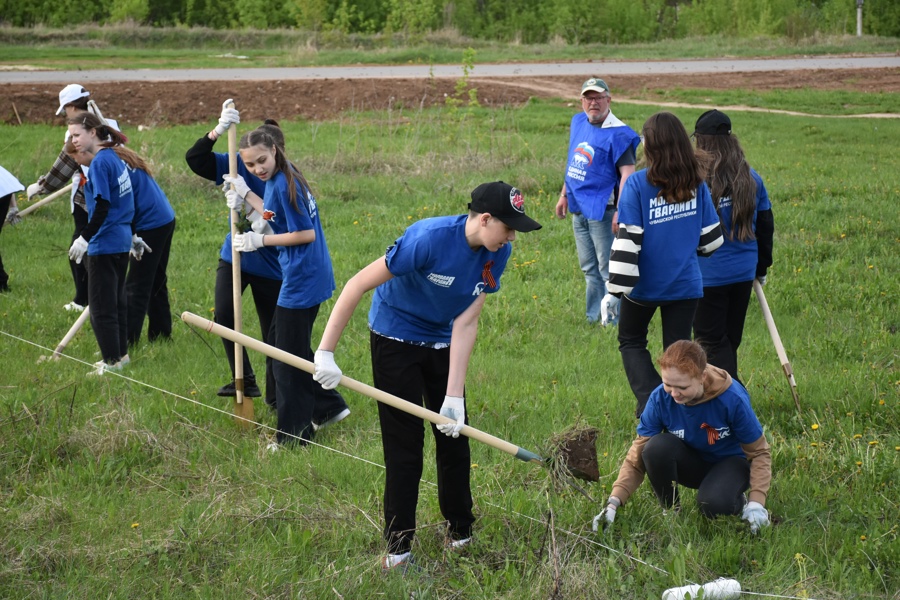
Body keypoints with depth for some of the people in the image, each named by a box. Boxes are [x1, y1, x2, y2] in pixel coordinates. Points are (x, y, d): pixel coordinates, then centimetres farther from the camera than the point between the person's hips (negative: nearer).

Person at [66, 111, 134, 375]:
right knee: (116, 300, 19)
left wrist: (85, 238, -22)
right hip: (121, 241, 10)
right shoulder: (114, 158, 10)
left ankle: (112, 361, 3)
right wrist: (130, 234, 26)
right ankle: (121, 354, 27)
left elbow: (102, 206, -23)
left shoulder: (99, 162, -17)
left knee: (101, 307, -2)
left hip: (104, 244, -10)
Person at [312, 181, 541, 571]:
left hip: (443, 345, 6)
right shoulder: (429, 238, -33)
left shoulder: (497, 254, -14)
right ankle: (397, 548, 7)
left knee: (454, 436, 8)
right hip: (395, 341, -5)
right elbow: (358, 285, -30)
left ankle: (460, 533, 24)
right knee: (404, 446, -4)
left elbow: (465, 324, -15)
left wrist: (454, 397, -20)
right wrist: (325, 353, -30)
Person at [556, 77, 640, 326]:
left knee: (608, 268, -5)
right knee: (589, 268, 15)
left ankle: (612, 320, 0)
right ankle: (594, 317, 23)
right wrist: (564, 195, 22)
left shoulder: (618, 134, -14)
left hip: (602, 209, -8)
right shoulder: (578, 123, 10)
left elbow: (627, 173, -22)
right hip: (578, 208, 8)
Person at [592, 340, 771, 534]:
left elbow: (759, 453, -16)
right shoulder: (660, 398, -22)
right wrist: (614, 502, -29)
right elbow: (638, 456, -16)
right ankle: (671, 511, -7)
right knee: (657, 446, -31)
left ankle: (738, 501, 1)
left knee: (713, 505, -36)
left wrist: (756, 503, -28)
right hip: (692, 464, 3)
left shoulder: (733, 399, -28)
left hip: (730, 462, -3)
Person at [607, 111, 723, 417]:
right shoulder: (696, 182, -2)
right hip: (685, 283, 3)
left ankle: (651, 401, -1)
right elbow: (710, 235, 7)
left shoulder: (638, 183, -15)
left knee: (631, 341, 18)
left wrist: (615, 290, -12)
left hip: (645, 284, -3)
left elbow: (627, 241, -16)